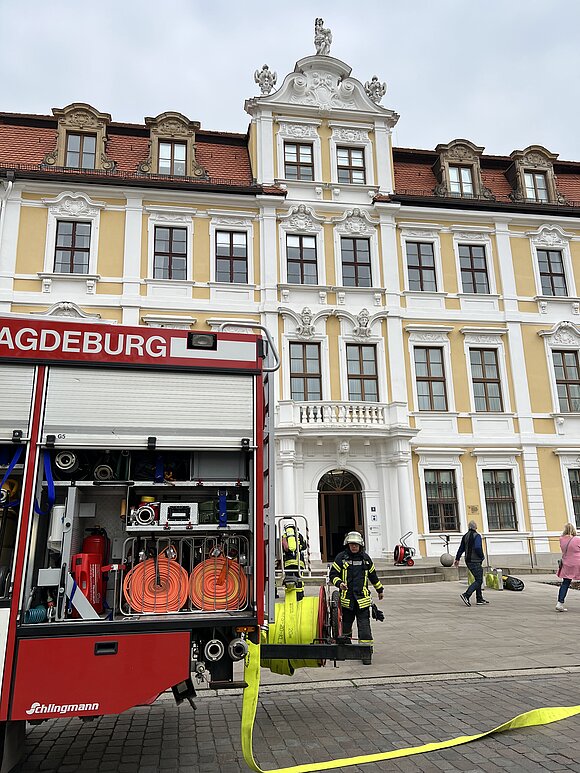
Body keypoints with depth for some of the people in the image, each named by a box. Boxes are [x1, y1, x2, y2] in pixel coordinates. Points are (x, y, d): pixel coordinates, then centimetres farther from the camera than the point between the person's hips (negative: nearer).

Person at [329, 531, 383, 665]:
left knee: (364, 625, -6)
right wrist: (339, 583, -19)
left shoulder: (365, 558, 8)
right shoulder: (341, 557, 0)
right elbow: (333, 574, 0)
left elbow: (373, 575, 21)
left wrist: (380, 590, 30)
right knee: (346, 623, 11)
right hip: (347, 598, 0)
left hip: (362, 598, 0)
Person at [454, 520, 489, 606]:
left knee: (478, 579, 16)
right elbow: (477, 548, -23)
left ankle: (479, 599, 18)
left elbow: (461, 548, 14)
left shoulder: (465, 536, 12)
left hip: (468, 561, 8)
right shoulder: (477, 536, -11)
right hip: (475, 561, -8)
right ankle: (466, 595, -19)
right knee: (478, 580, -8)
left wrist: (457, 559, 19)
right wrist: (482, 556, -8)